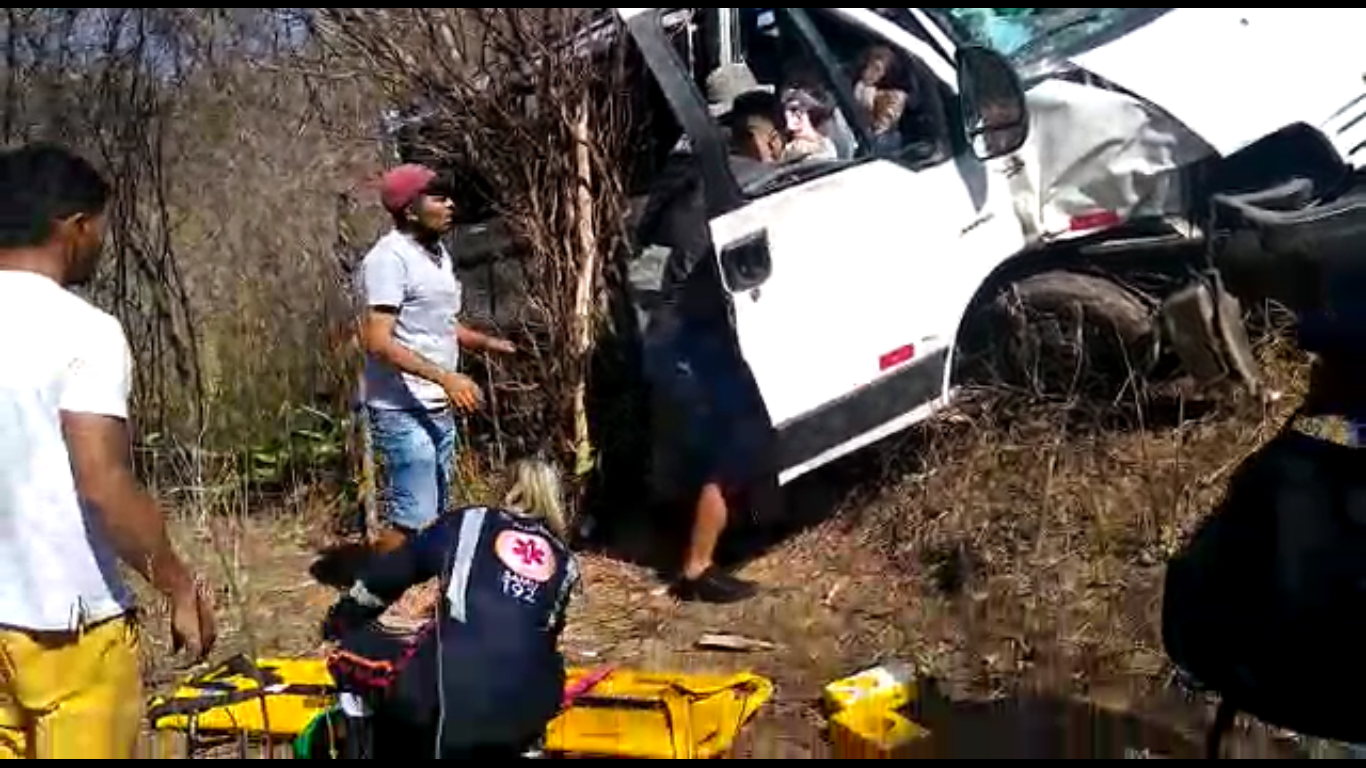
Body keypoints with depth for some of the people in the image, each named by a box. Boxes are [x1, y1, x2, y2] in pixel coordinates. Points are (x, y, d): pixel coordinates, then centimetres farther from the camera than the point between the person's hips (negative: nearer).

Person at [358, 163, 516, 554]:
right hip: (403, 411, -9)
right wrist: (446, 378, -27)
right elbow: (378, 341, -23)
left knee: (434, 514, 15)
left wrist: (487, 342, 8)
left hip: (438, 408, 9)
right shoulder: (389, 258, -16)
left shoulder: (438, 253, 13)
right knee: (411, 519, -9)